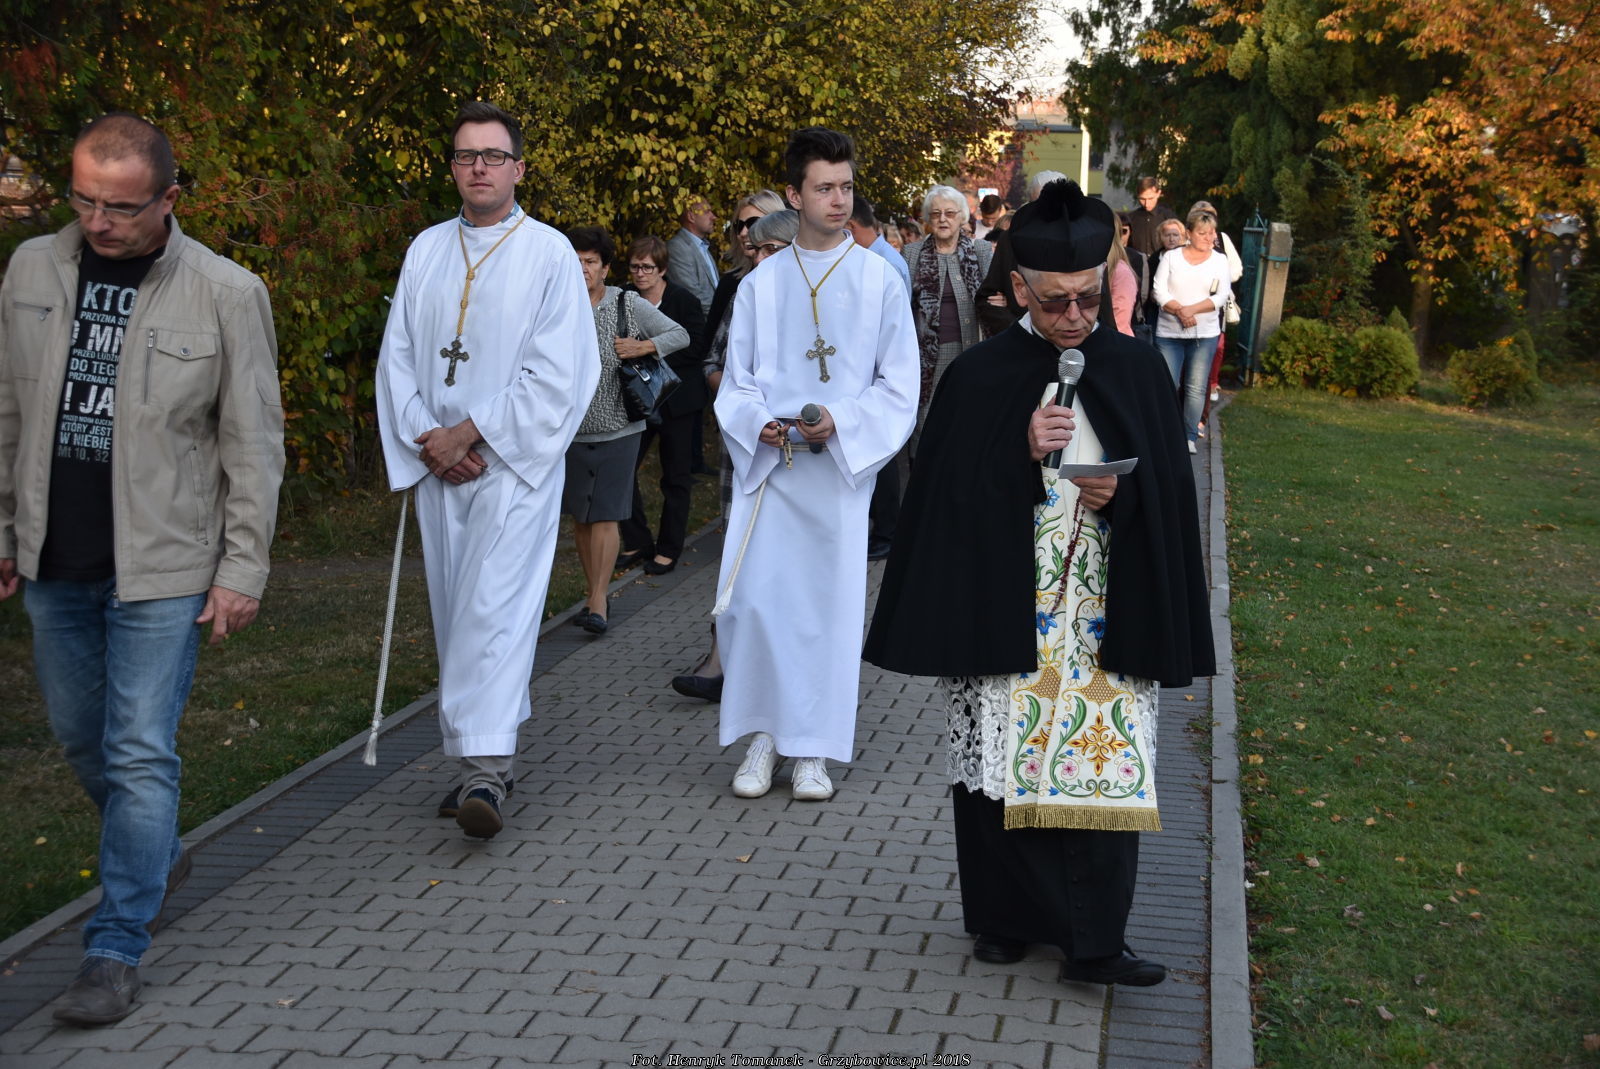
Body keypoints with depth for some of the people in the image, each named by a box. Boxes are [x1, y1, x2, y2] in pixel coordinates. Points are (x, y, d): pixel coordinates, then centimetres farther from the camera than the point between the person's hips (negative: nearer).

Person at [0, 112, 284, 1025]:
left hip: (161, 568, -5)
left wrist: (243, 570, -8)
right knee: (83, 739, 17)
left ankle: (118, 949, 8)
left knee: (140, 754, -3)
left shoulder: (227, 294, -9)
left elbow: (253, 445, -6)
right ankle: (161, 857, 42)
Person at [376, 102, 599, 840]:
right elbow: (397, 356, 9)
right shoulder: (427, 251, 11)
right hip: (438, 467, 5)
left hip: (514, 463, -5)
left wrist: (471, 431, -12)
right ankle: (482, 759, 17)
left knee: (495, 609, -15)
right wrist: (426, 437, -6)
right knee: (455, 610, 8)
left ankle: (484, 768, -18)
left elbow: (559, 372, -9)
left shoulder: (549, 253, -3)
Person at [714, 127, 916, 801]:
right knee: (753, 601, -6)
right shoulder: (761, 284, 8)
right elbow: (736, 383, 11)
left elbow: (899, 388, 1)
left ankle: (813, 749, 11)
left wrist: (841, 421, -15)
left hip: (840, 470, -1)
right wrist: (757, 422, -11)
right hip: (766, 467, 1)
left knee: (829, 603, 1)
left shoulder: (879, 280, 3)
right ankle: (763, 736, 10)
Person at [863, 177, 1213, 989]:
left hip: (1104, 612, 1)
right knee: (1003, 760, 4)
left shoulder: (1136, 371, 3)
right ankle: (1006, 917, 21)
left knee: (1102, 760, -3)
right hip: (1005, 609, -1)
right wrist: (1021, 456, -17)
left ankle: (1094, 942, 4)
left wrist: (1124, 492, -14)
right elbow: (948, 496, -3)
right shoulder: (978, 378, -2)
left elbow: (1172, 488, 6)